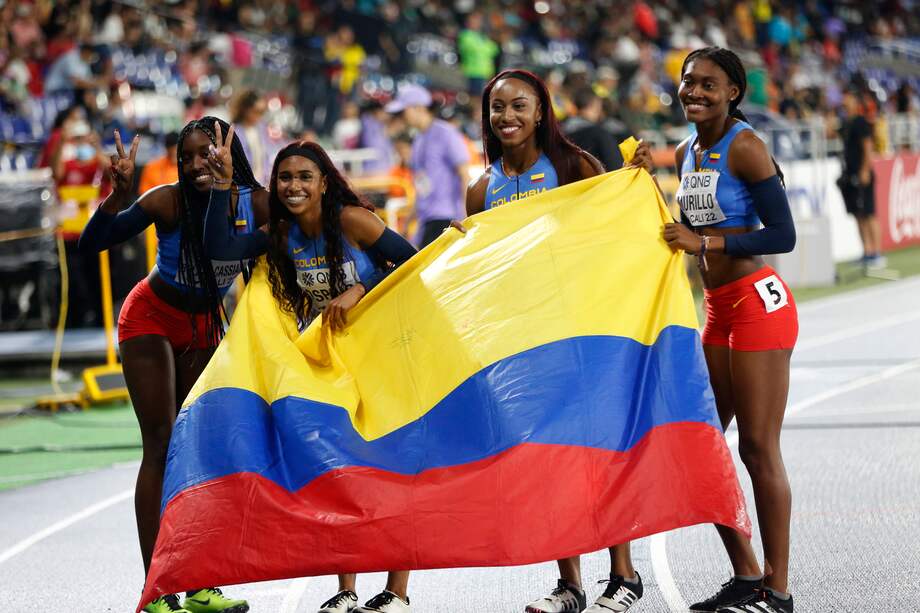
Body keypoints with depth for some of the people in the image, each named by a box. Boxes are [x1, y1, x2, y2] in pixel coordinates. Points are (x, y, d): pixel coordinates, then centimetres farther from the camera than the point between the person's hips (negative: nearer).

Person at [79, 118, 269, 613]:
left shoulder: (255, 203, -18)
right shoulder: (168, 201, -25)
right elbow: (92, 243, -28)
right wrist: (120, 194, -41)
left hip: (205, 326, 4)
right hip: (151, 319, -4)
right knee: (161, 447, -10)